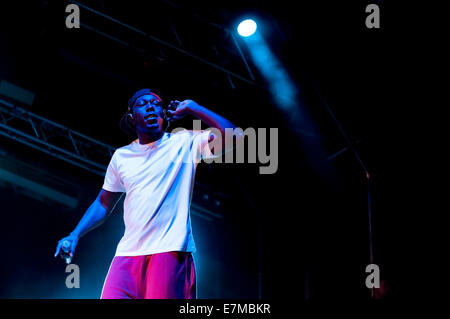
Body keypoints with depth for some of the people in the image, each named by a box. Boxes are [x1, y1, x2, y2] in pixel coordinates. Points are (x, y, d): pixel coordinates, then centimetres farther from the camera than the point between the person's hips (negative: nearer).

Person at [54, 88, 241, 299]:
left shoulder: (184, 143, 5)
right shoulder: (121, 156, 16)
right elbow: (103, 204, 24)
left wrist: (192, 108, -1)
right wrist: (75, 235, 12)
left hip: (170, 251, -4)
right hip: (127, 254, 4)